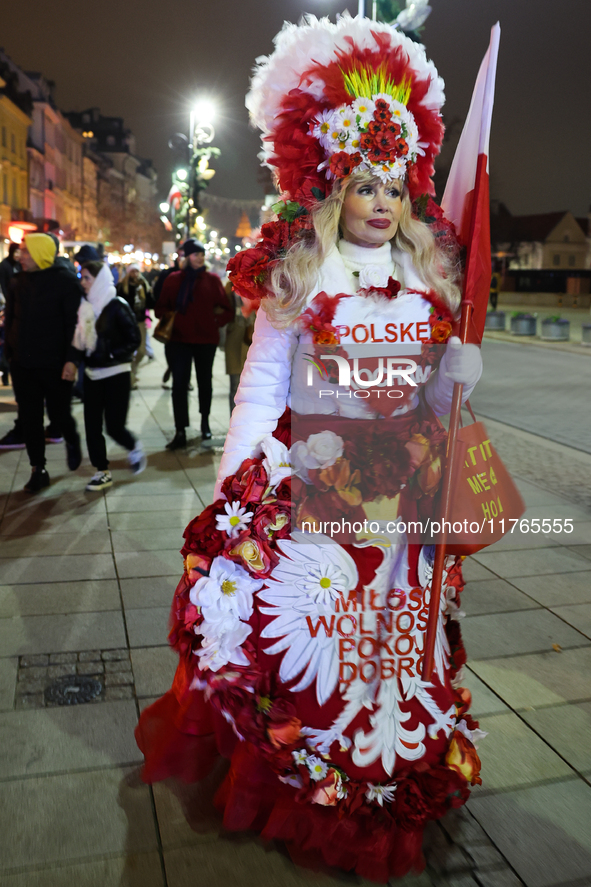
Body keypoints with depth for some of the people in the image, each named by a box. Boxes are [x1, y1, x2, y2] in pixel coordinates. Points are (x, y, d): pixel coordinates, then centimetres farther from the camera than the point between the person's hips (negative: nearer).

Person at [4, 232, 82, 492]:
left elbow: (74, 323, -12)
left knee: (59, 412, 5)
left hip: (55, 364, -5)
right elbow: (10, 320, 15)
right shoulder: (18, 282, 8)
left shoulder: (66, 281, -8)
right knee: (29, 418, 6)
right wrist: (9, 353, 10)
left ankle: (72, 442, 39)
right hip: (22, 363, 5)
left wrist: (71, 359, -18)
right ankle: (38, 469, 17)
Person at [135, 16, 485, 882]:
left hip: (405, 486, 4)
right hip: (312, 479, -3)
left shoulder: (428, 276, 7)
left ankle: (398, 766, 39)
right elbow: (261, 385, -2)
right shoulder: (297, 278, -4)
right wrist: (234, 486, -5)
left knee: (399, 623, 15)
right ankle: (295, 772, 32)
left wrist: (461, 370, -8)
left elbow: (437, 385, 14)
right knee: (300, 622, 5)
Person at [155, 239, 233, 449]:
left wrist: (216, 323, -10)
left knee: (204, 382, 14)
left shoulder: (212, 280, 2)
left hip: (206, 339, 0)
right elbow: (160, 307, 6)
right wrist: (169, 320, -11)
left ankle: (205, 423, 32)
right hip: (179, 339, 0)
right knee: (179, 384, -4)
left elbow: (227, 310, 3)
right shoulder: (173, 279, 4)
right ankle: (180, 432, -2)